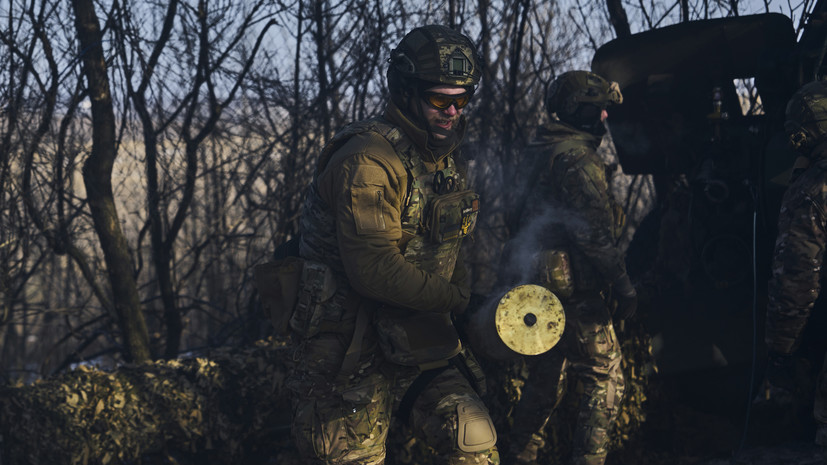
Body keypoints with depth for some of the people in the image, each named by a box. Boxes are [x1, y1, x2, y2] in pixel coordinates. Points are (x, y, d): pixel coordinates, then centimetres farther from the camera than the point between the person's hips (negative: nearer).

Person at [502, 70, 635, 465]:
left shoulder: (539, 154, 16)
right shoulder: (576, 158, -14)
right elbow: (596, 232, -19)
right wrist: (622, 285, -16)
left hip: (537, 284, 9)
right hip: (574, 286, -9)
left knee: (545, 380, 19)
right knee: (604, 380, -3)